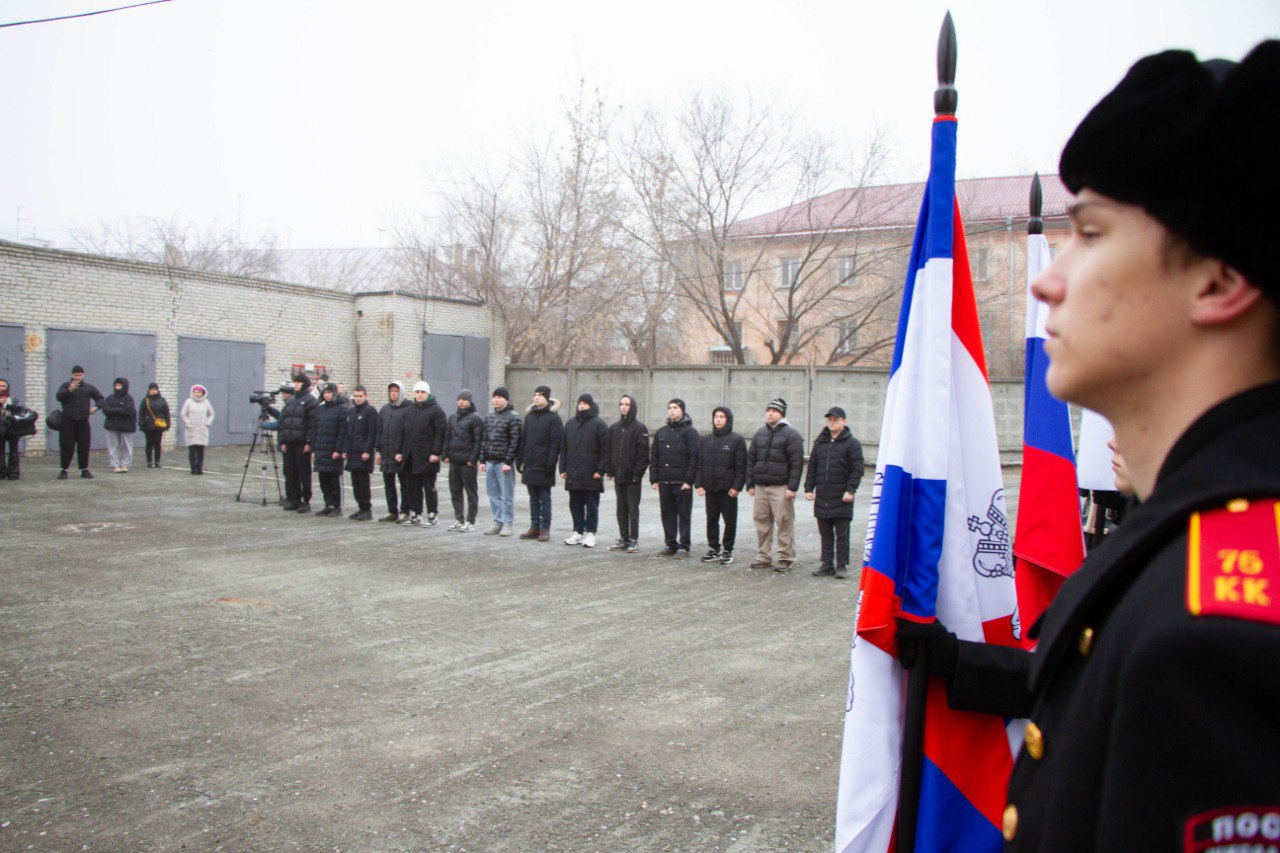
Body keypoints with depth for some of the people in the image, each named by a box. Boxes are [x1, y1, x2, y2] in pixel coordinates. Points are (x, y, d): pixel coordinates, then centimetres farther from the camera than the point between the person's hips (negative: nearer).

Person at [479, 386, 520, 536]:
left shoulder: (513, 417, -7)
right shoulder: (489, 417, 15)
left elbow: (514, 441, -12)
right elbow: (485, 439, 17)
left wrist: (508, 462, -17)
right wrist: (483, 460, 11)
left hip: (504, 463, -7)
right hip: (490, 462, 7)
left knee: (507, 495, -2)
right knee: (493, 494, 10)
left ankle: (508, 523, 5)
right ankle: (498, 522, 18)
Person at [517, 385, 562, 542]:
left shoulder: (553, 418, -7)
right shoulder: (529, 416, 13)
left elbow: (556, 442, -13)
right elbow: (523, 439, 15)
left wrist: (551, 464, -19)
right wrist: (519, 460, 10)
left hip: (543, 466, -6)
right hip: (530, 465, 6)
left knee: (545, 498, 0)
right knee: (533, 498, 11)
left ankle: (545, 529, 5)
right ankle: (534, 527, 16)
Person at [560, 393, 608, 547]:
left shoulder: (598, 424, -3)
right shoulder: (570, 423, 13)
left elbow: (605, 449, -7)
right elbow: (563, 447, 15)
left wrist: (600, 470, -13)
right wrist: (563, 468, 8)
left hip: (591, 475, -5)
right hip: (573, 474, 5)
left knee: (592, 505, 3)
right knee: (575, 504, 9)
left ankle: (590, 532, 9)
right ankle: (578, 532, 17)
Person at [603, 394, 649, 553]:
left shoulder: (640, 428, -6)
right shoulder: (614, 428, 12)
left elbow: (643, 453, -10)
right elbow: (608, 450, 13)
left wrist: (638, 474, -15)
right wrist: (609, 470, 4)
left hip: (633, 478, -5)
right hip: (618, 477, 5)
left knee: (633, 509, 0)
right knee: (621, 510, 10)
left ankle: (634, 540, 6)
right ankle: (624, 539, 17)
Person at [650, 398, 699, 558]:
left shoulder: (690, 432, -2)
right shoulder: (661, 432, 14)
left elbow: (694, 458, -7)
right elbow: (654, 457, 15)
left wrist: (689, 480, -14)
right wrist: (654, 479, 7)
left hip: (682, 483, -5)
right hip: (664, 482, 5)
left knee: (684, 514, 0)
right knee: (667, 514, 8)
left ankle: (684, 546, 6)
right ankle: (671, 544, 16)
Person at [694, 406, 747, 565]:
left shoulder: (737, 440, -1)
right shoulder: (705, 440, 12)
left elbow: (741, 466, -5)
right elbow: (699, 463, 11)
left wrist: (736, 486, -12)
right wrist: (698, 484, 2)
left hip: (728, 489, -4)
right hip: (710, 489, 4)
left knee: (730, 521, 2)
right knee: (711, 520, 8)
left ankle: (727, 551, 12)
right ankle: (713, 549, 19)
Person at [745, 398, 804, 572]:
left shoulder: (790, 434, -2)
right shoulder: (759, 433, 15)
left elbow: (797, 463, -8)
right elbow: (750, 459, 18)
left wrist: (792, 487, -14)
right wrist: (750, 484, 10)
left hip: (781, 487, -6)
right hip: (761, 486, 6)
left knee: (784, 523, -4)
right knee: (761, 521, 8)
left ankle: (785, 559, 3)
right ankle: (763, 556, 18)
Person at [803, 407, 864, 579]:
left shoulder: (852, 443, -3)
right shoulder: (820, 442, 13)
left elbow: (857, 469, -8)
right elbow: (812, 467, 14)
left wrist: (850, 490, -15)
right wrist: (809, 488, 6)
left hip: (841, 497, -5)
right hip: (822, 496, 5)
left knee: (841, 534, 0)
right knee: (825, 534, 10)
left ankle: (842, 566, 6)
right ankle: (826, 564, 16)